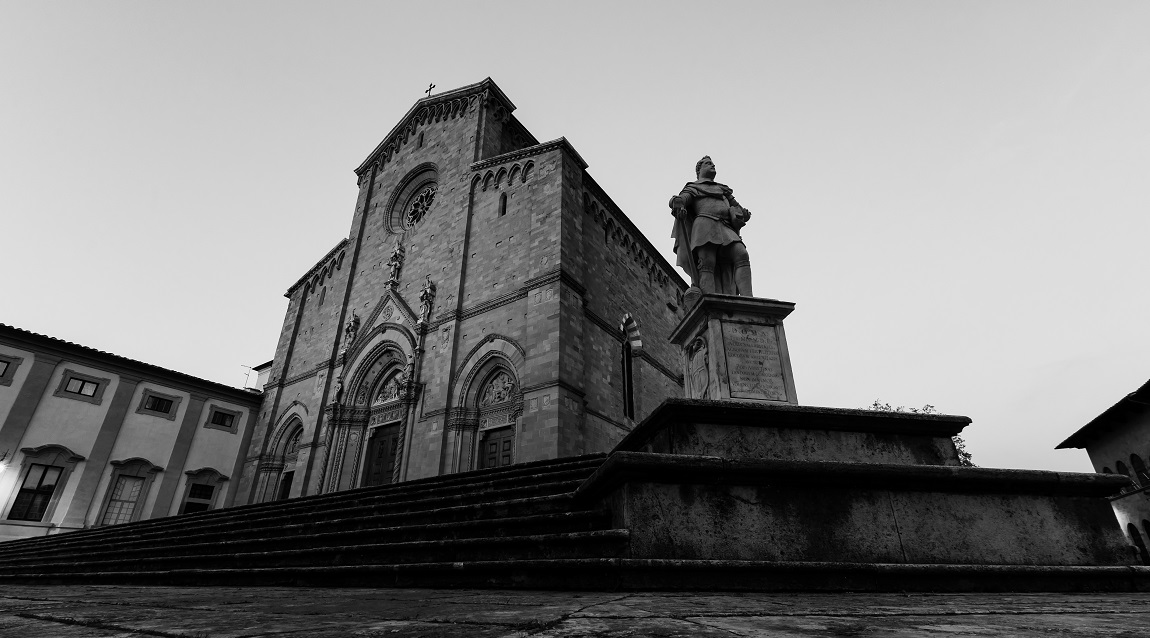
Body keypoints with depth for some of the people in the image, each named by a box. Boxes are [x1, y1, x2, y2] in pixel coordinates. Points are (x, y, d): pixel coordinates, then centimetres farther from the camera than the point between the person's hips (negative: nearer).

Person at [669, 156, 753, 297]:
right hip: (705, 223, -4)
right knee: (707, 263, -26)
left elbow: (737, 207, 30)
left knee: (742, 255, -23)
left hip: (726, 229, 4)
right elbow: (683, 197, 4)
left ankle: (747, 301, -38)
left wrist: (743, 213, 4)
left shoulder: (723, 189, 39)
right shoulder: (693, 187, 26)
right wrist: (677, 202, -23)